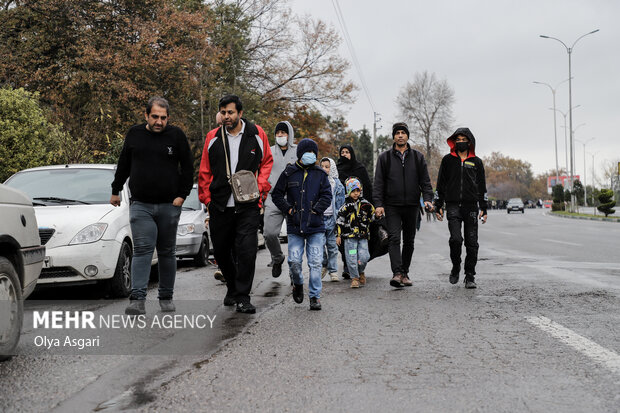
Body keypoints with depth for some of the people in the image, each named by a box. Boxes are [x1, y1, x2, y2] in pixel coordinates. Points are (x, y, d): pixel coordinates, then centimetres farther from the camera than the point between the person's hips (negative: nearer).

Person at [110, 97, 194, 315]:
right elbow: (123, 165, 17)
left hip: (169, 205, 0)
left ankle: (166, 297, 20)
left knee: (167, 252, 9)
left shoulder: (176, 135, 1)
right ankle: (137, 299, -14)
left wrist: (182, 195, -3)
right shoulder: (134, 134, 6)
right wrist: (116, 191, 19)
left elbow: (188, 168, 4)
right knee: (142, 250, -10)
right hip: (140, 205, 0)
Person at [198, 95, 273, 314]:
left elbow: (267, 162, 11)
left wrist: (260, 187, -2)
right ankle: (232, 288, 35)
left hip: (248, 205, -2)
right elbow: (204, 171, 12)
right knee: (221, 251, 12)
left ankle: (243, 297, -1)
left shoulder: (256, 134, 2)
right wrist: (207, 198, 6)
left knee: (246, 250, -11)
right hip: (220, 205, 3)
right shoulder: (213, 138, 6)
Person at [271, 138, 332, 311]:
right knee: (294, 261, -4)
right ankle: (298, 284, 26)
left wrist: (315, 210, -6)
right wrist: (289, 209, -3)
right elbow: (277, 194, 8)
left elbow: (327, 195, 6)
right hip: (295, 226, 0)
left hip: (316, 226, 0)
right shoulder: (289, 173, 5)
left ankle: (315, 296, 5)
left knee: (315, 262, -3)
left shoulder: (320, 174, 9)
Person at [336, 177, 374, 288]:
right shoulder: (346, 206, -2)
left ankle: (361, 272, 23)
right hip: (349, 236, -2)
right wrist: (339, 235, 0)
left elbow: (372, 213, 25)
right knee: (351, 258, -3)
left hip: (363, 236, 2)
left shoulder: (365, 204, 6)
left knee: (364, 256, -5)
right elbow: (340, 221, 1)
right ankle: (354, 278, 10)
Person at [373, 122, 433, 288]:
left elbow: (425, 180, 7)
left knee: (409, 241, 8)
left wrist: (427, 198, -8)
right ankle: (397, 273, -21)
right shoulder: (384, 158, 5)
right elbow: (379, 183, 2)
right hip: (392, 206, -2)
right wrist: (378, 204, -8)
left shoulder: (418, 157, 9)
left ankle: (405, 273, 17)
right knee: (394, 238, -14)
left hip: (412, 206, 2)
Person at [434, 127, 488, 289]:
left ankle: (470, 276, 8)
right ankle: (455, 268, 8)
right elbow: (440, 184, 12)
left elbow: (482, 186, 14)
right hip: (453, 206, -1)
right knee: (455, 239, -16)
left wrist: (483, 209, 7)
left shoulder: (476, 162, 12)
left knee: (472, 242, 0)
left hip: (471, 206, 1)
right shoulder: (448, 160, 10)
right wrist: (438, 206, 6)